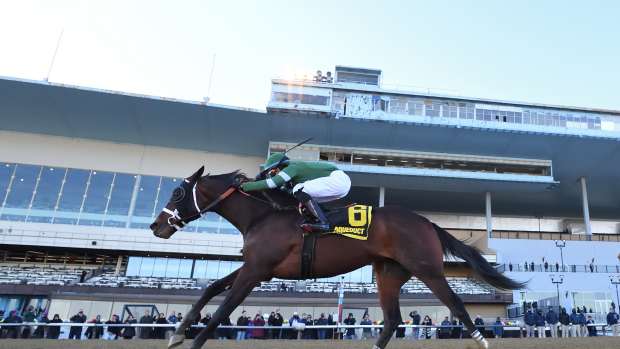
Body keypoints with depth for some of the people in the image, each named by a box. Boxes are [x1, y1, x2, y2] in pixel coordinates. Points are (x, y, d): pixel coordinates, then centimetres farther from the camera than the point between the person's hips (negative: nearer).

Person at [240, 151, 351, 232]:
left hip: (338, 180, -10)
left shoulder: (292, 168, -11)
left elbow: (271, 183, -20)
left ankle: (321, 222, -16)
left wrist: (244, 186, -11)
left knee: (300, 191, -19)